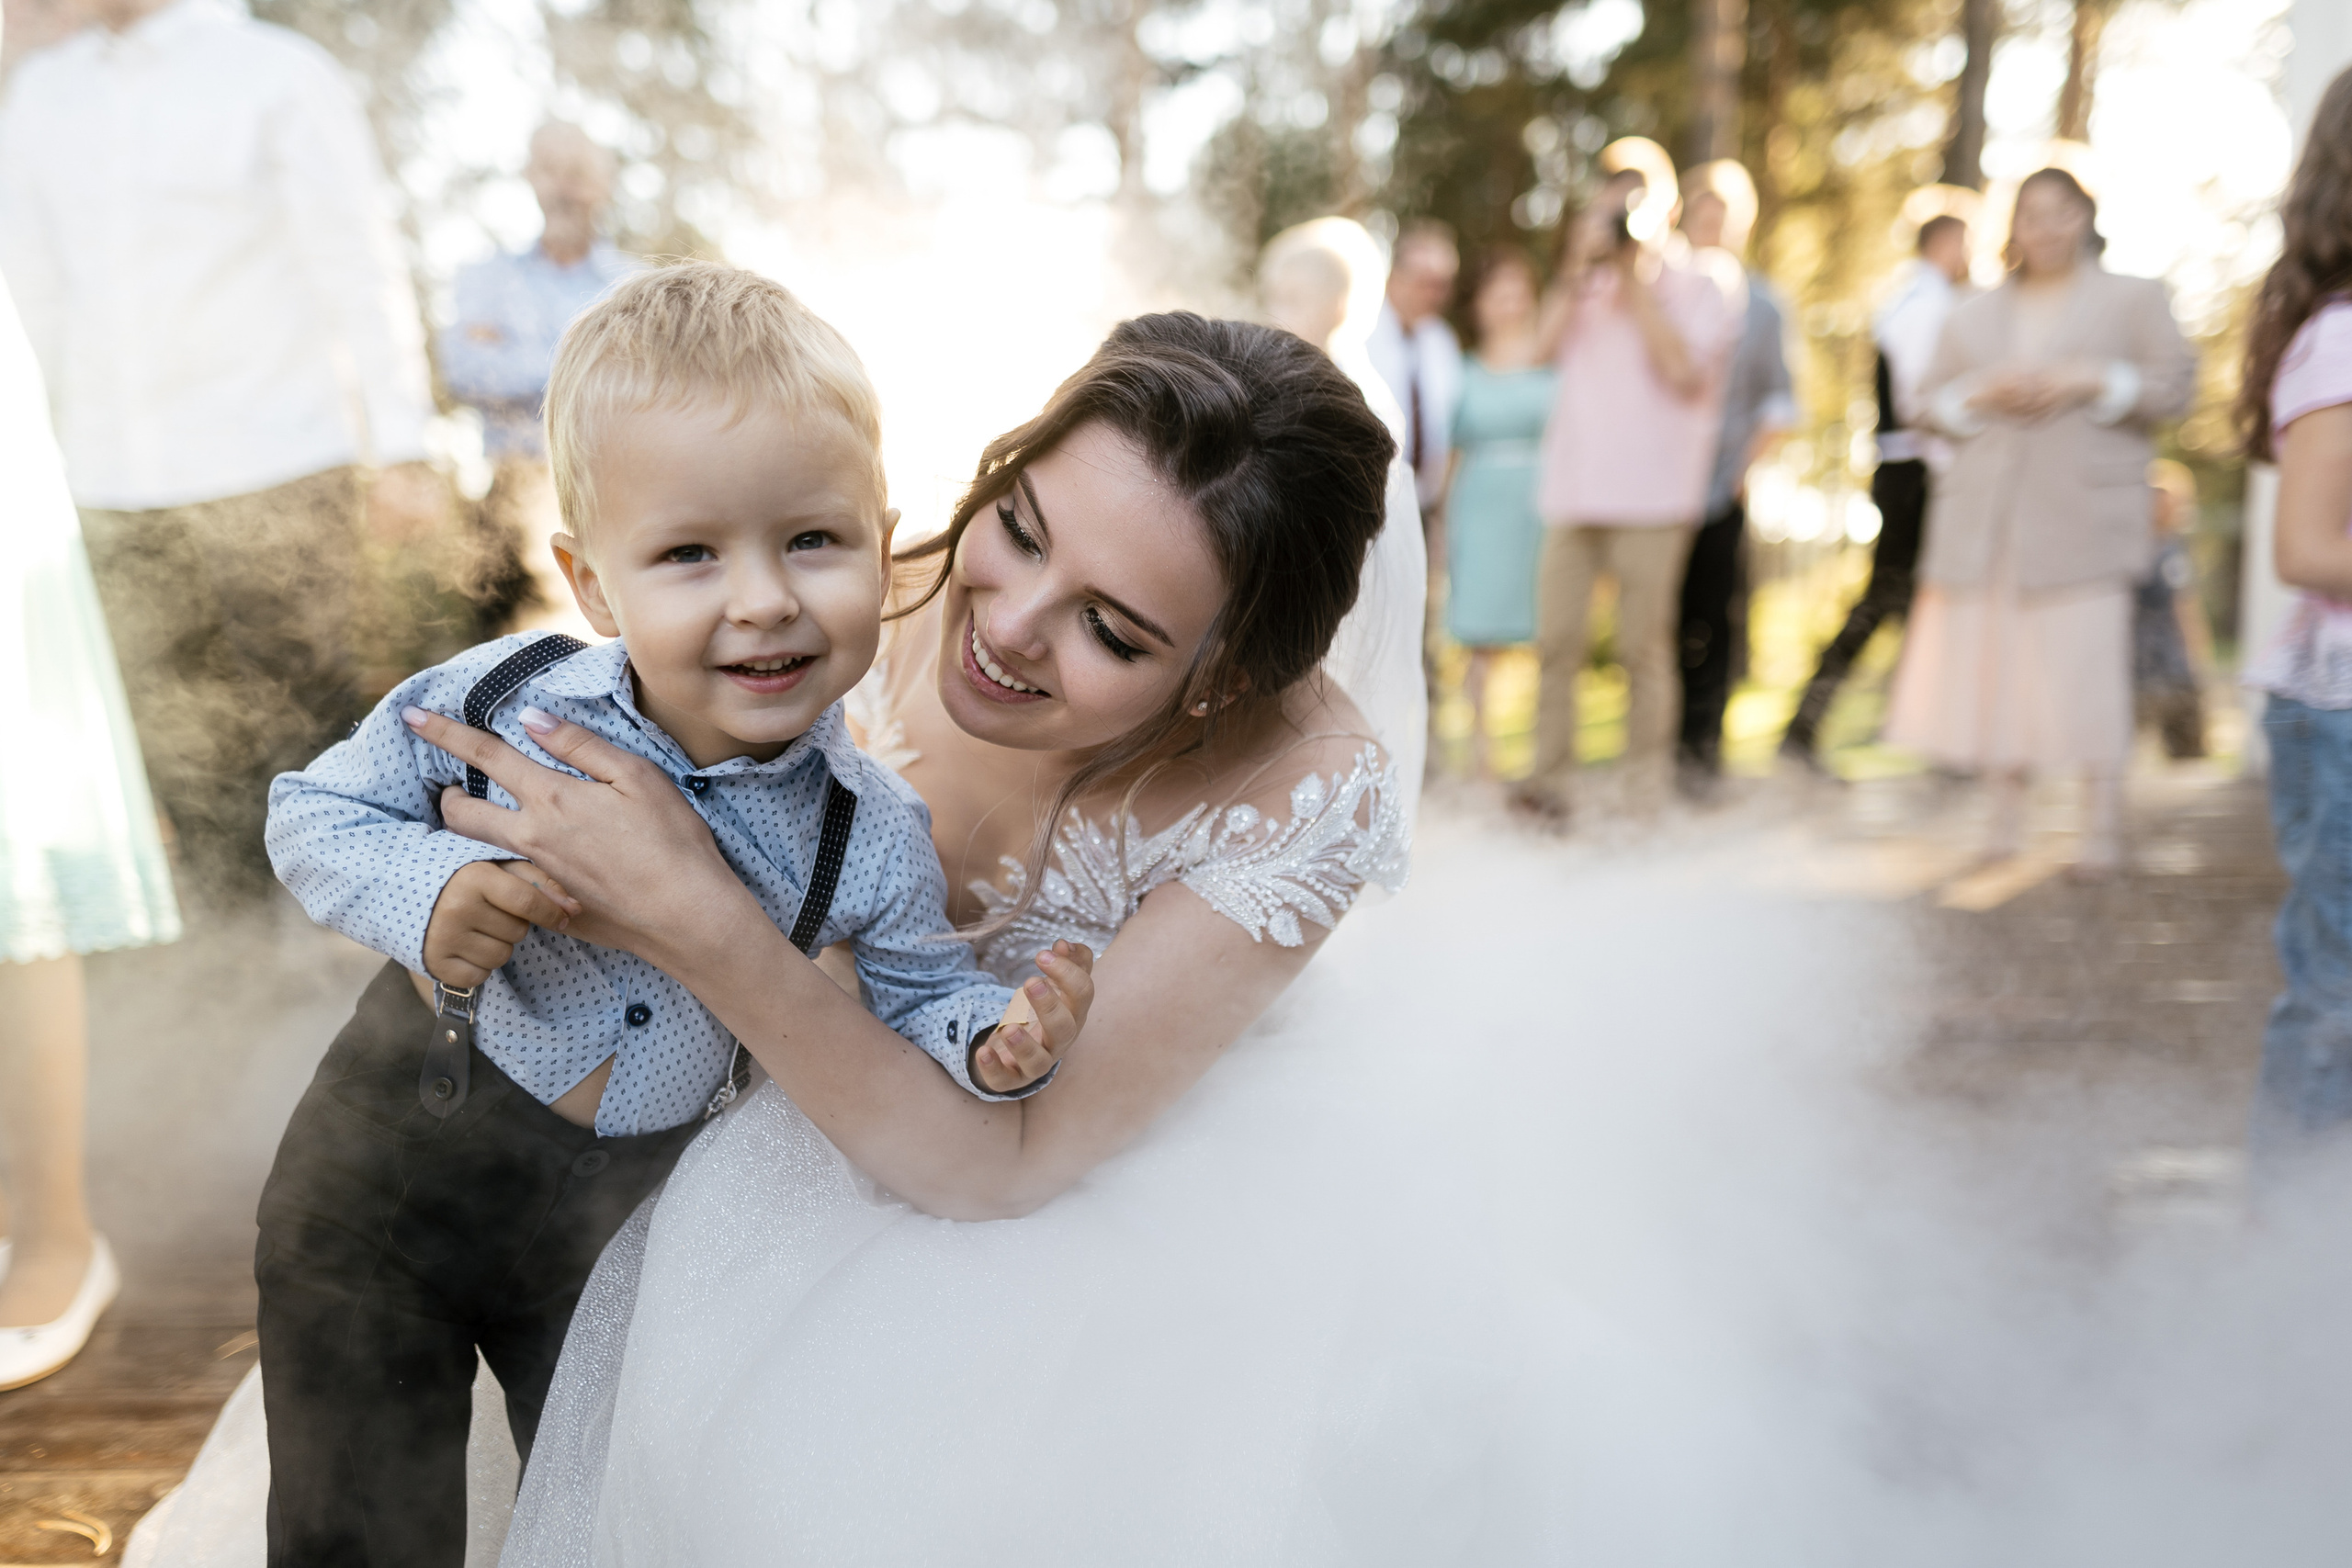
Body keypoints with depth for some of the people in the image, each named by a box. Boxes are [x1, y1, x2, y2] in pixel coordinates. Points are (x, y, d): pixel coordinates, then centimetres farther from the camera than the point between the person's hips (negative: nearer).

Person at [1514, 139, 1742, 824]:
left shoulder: (1702, 289, 5)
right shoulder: (1589, 286, 18)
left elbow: (1685, 370, -11)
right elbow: (1546, 344, 3)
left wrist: (1636, 282, -5)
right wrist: (1580, 266, -3)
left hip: (1651, 493, -4)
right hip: (1574, 486, 4)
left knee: (1643, 646, -2)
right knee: (1556, 641, -1)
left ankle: (1644, 787, 7)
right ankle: (1552, 778, 5)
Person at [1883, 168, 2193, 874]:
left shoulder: (2134, 299, 10)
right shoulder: (1973, 316, 19)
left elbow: (2174, 389, 3)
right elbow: (1932, 402, 15)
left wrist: (2093, 381, -11)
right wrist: (1982, 394, -6)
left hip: (2082, 517, -3)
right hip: (1988, 518, 3)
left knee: (2086, 665, -10)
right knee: (1993, 663, 1)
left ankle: (2103, 828, 0)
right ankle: (2007, 818, 13)